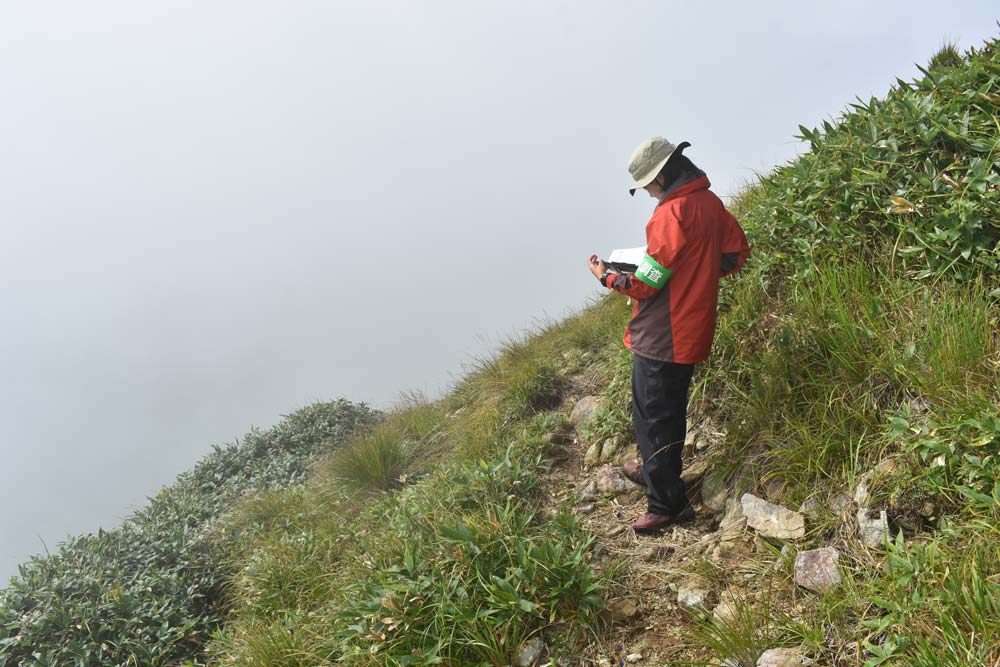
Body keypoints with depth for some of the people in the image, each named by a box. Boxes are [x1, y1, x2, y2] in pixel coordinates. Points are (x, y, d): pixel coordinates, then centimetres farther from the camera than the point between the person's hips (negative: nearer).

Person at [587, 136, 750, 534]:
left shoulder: (671, 213, -22)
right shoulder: (711, 203, 5)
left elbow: (645, 285, -21)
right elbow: (736, 255, 14)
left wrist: (605, 277, -4)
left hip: (661, 338, -9)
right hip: (692, 332, 9)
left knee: (653, 416, 3)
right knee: (671, 409, 24)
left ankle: (667, 504, 12)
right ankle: (659, 472, 43)